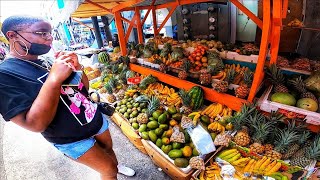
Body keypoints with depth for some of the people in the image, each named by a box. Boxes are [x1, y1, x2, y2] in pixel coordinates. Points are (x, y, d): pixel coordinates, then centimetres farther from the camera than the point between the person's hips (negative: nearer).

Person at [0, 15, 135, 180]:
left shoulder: (46, 63, 2)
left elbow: (84, 88, 5)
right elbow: (35, 125, -28)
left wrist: (77, 68, -14)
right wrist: (54, 78, -34)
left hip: (96, 119, 7)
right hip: (73, 139, -6)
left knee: (108, 149, 27)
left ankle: (116, 166, 54)